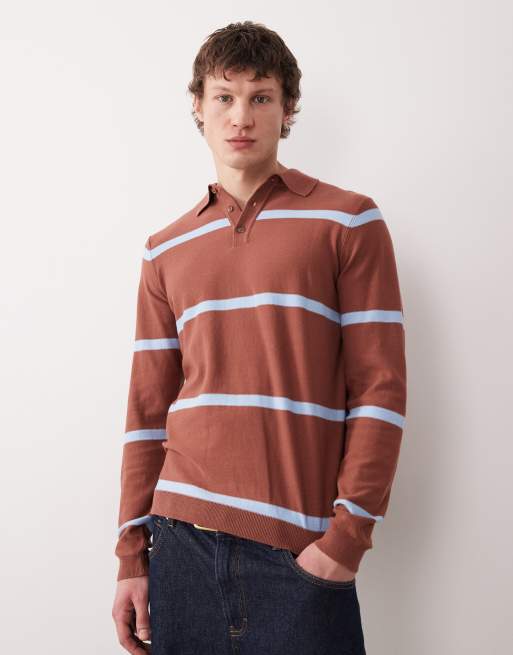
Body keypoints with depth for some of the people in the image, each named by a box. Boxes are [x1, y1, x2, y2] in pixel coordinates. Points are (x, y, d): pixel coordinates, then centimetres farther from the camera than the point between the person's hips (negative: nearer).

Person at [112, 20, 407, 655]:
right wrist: (132, 554, 7)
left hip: (301, 552, -3)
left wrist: (349, 532, -11)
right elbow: (148, 407, 10)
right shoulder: (166, 251, 10)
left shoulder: (349, 222, 0)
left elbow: (380, 386, -4)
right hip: (182, 540, 3)